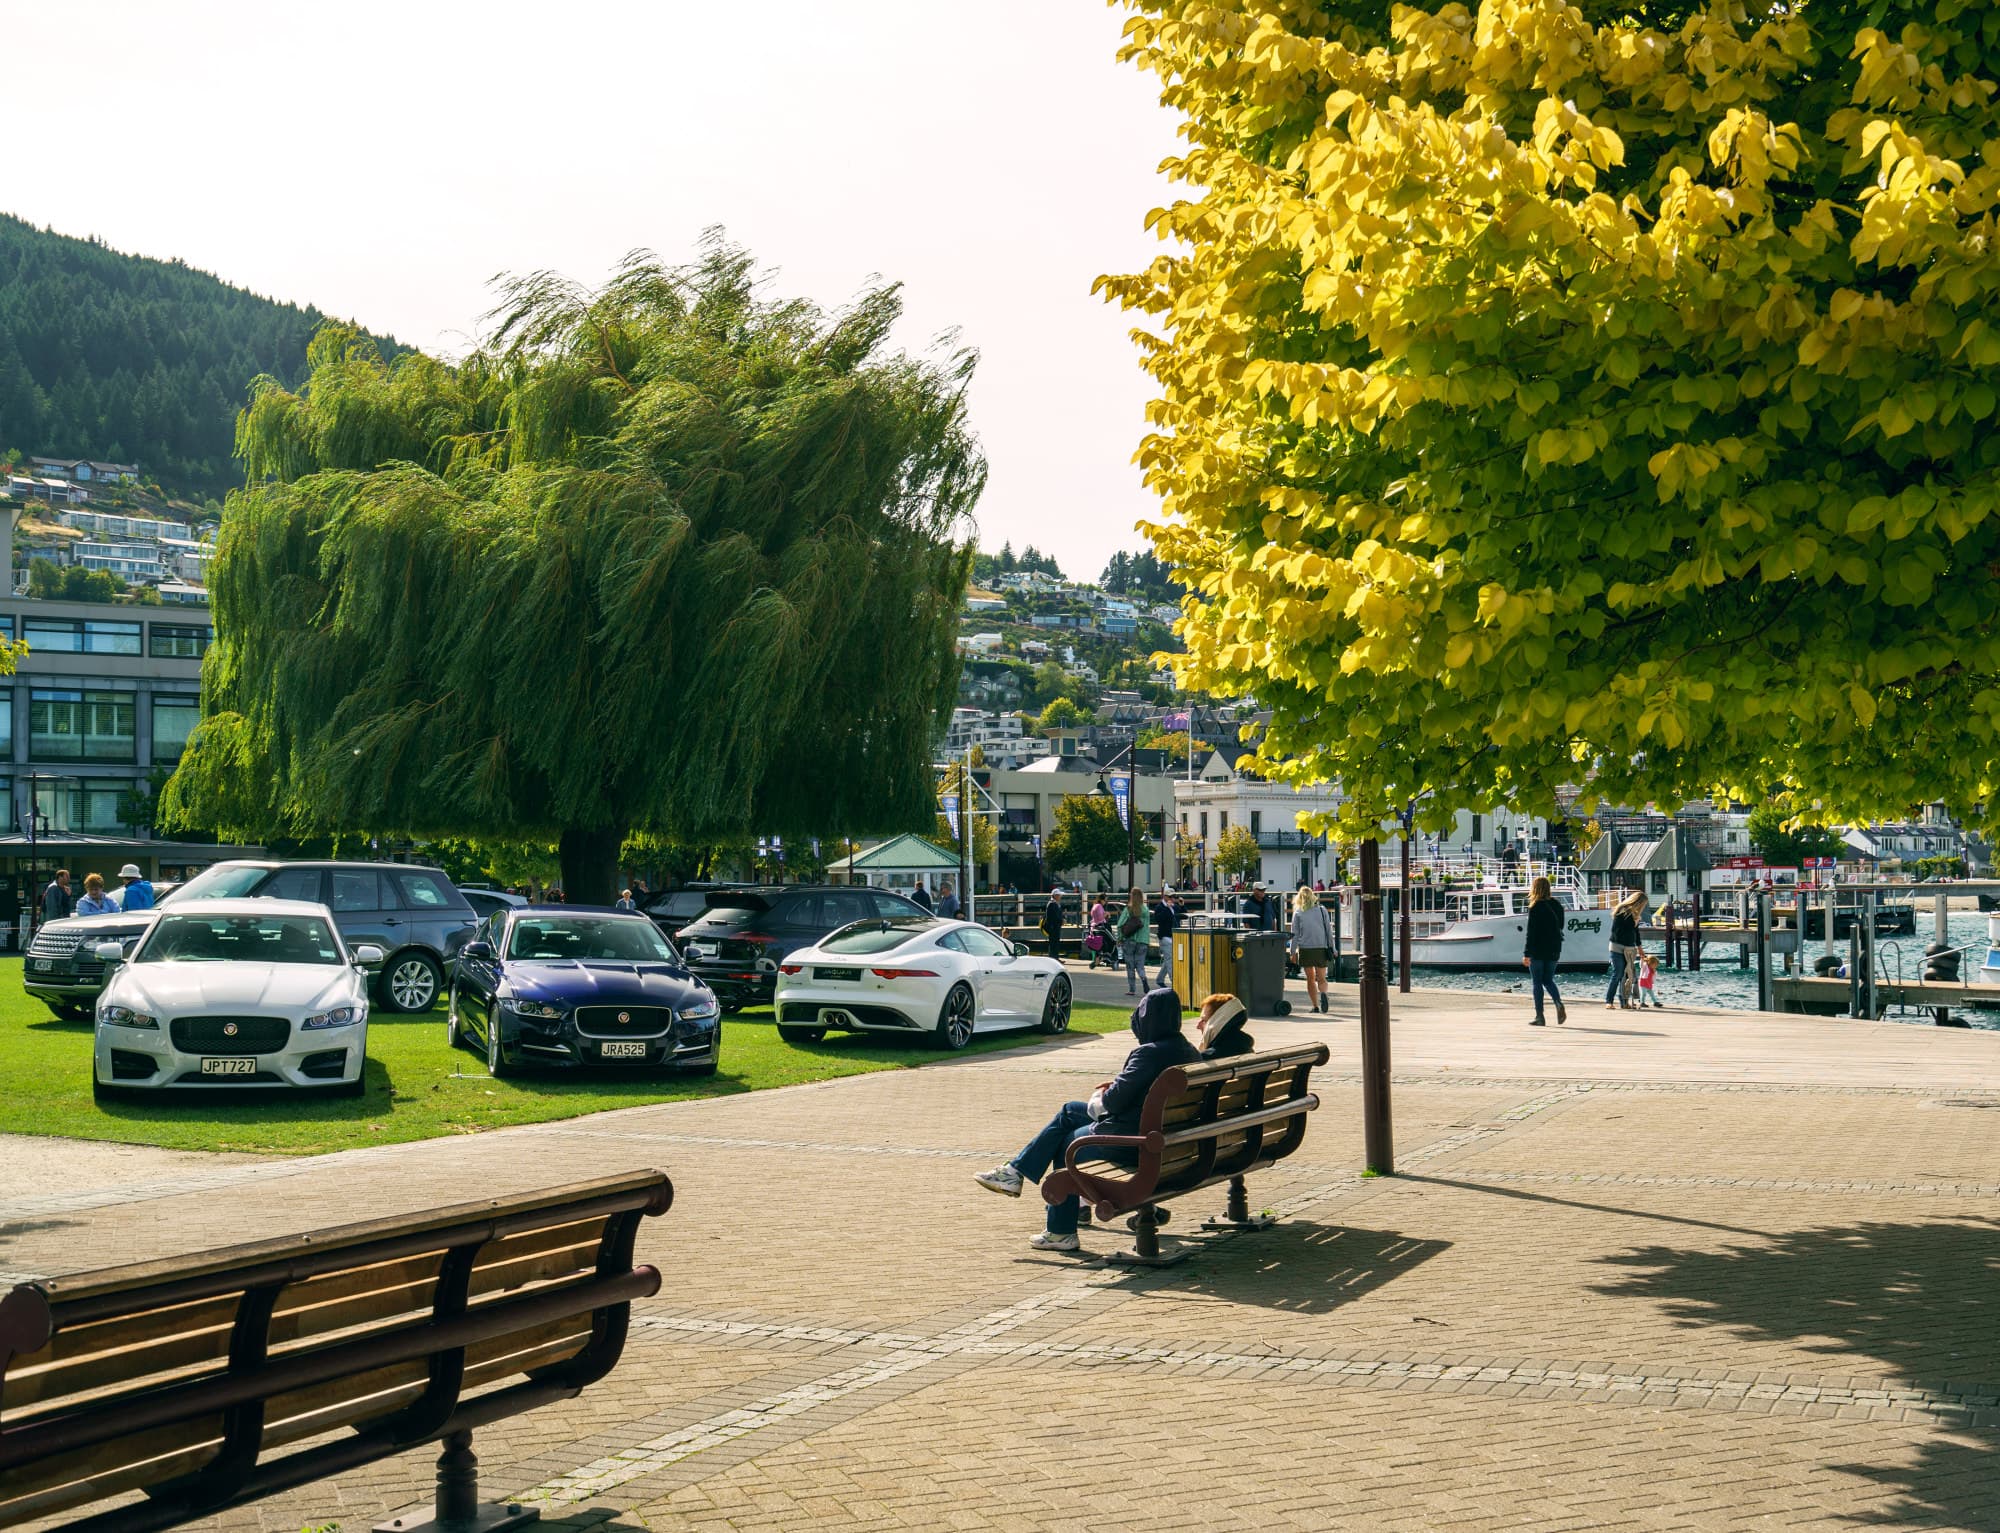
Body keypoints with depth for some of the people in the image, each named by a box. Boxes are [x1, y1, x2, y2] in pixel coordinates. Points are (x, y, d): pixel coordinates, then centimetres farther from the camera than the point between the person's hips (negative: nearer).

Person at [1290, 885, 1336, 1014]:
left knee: (1310, 979, 9)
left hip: (1305, 949, -1)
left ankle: (1315, 1006, 2)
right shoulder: (1322, 910, 5)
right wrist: (1331, 948, 11)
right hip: (1321, 948, 1)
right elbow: (1328, 930, 5)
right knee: (1321, 978, 7)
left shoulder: (1298, 913, 2)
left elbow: (1295, 934, 1)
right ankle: (1323, 994, -23)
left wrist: (1293, 951, 6)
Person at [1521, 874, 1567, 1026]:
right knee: (1548, 981, 15)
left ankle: (1540, 1017, 0)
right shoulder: (1557, 905, 7)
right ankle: (1559, 1004, -9)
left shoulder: (1535, 908, -12)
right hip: (1554, 951, 6)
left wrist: (1526, 953, -12)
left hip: (1538, 950, -6)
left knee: (1537, 983, 2)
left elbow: (1531, 932, -14)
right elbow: (1560, 927, 14)